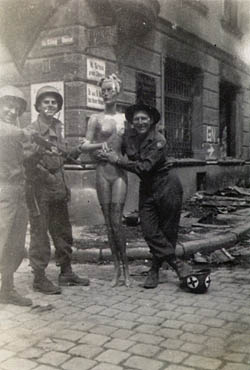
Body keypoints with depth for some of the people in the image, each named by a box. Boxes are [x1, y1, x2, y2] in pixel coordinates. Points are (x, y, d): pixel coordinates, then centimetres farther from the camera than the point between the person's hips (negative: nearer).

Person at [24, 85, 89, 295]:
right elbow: (27, 160, -19)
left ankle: (66, 272, 24)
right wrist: (39, 151, -36)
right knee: (40, 232, -3)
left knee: (63, 232, 12)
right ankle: (39, 278, 7)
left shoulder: (58, 128, 14)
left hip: (58, 187, 7)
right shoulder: (32, 130, -8)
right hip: (39, 186, -7)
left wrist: (77, 151, 7)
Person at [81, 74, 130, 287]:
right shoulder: (96, 119, 7)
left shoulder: (125, 118, 10)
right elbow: (85, 145, 5)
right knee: (108, 222, 3)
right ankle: (117, 268, 14)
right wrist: (100, 144, -12)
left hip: (120, 171, 0)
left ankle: (125, 267, 5)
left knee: (117, 221, -9)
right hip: (102, 171, 1)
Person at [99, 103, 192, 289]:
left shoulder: (159, 140, -16)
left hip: (166, 185, -5)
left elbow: (145, 167, -24)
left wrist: (118, 160, -21)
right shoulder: (129, 135, 0)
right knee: (149, 230, -6)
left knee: (168, 230, 1)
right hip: (146, 187, 5)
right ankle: (177, 264, 4)